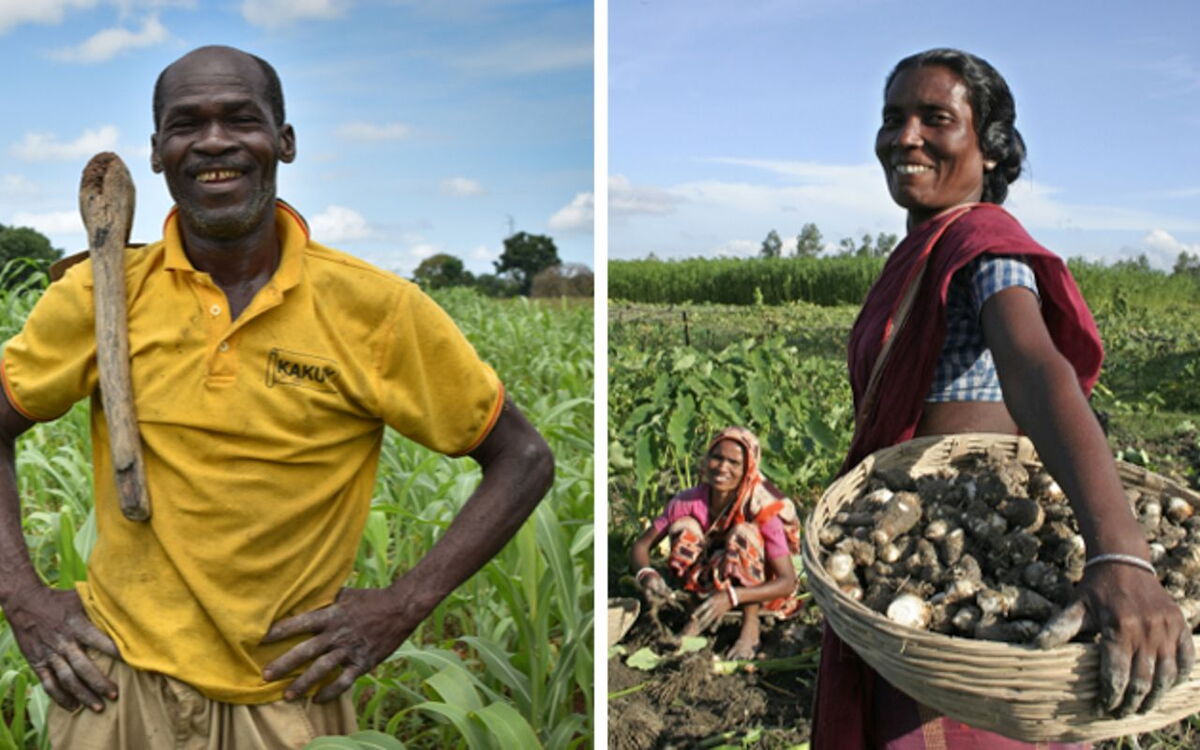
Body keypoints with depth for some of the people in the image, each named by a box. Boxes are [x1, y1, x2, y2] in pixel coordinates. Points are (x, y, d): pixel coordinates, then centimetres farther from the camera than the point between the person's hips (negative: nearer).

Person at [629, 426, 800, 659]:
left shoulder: (762, 510, -27)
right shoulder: (689, 501, -19)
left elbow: (787, 582, -30)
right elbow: (640, 546, -13)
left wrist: (731, 596, -46)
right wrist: (646, 575, -38)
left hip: (753, 590, -3)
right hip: (711, 585, 3)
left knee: (744, 532, -31)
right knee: (684, 526, -23)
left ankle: (751, 627, -18)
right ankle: (701, 616, -7)